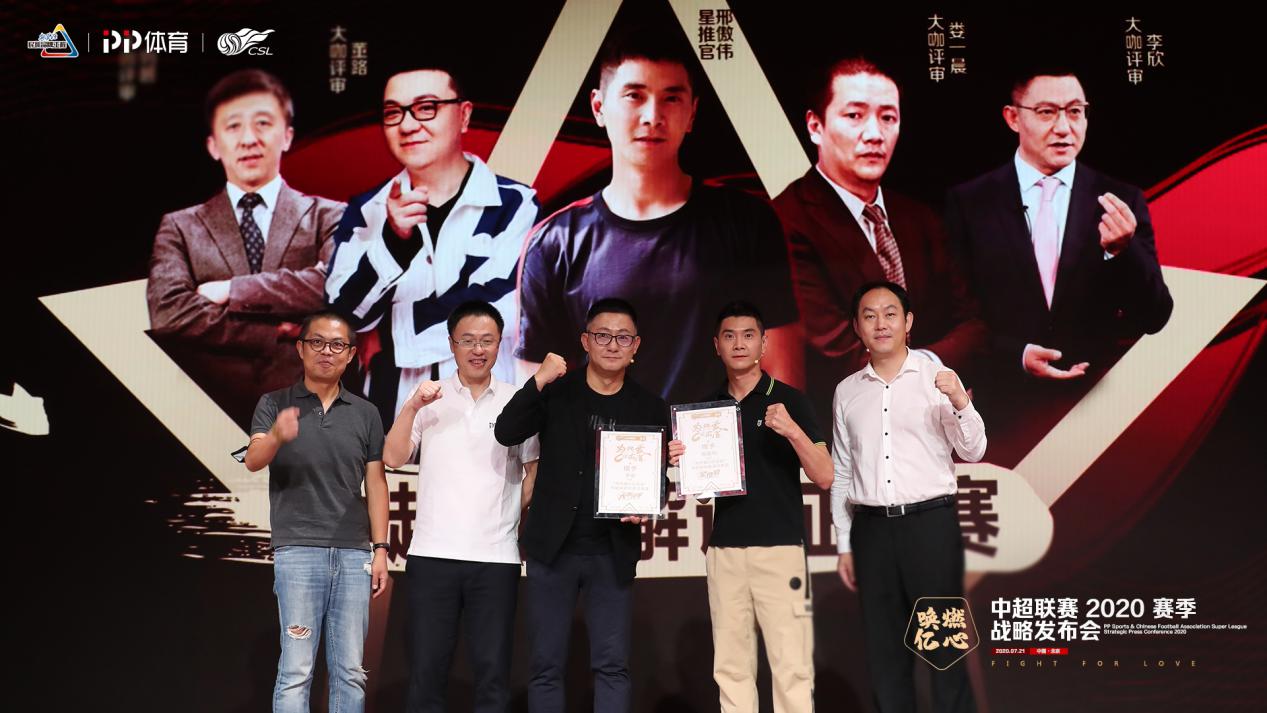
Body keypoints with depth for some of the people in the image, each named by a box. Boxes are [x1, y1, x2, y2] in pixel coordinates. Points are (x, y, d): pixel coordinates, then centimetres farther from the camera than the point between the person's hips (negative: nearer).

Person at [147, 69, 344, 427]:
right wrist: (276, 333, -6)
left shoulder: (328, 217, 11)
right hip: (213, 417, 0)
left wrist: (232, 290, -5)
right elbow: (168, 313, -2)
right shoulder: (180, 227, 14)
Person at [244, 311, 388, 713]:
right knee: (296, 670, -3)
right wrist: (276, 437, -36)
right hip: (298, 551, -3)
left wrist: (381, 550, 3)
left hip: (354, 553, 3)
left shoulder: (366, 414, 11)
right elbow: (253, 461, -13)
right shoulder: (274, 404, 4)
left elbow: (376, 483, 10)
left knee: (350, 672, 5)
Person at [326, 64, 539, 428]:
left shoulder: (514, 204, -3)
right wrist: (393, 239, -20)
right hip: (392, 412, 2)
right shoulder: (366, 211, 7)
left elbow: (496, 309, -12)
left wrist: (388, 335, -3)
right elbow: (343, 315, -4)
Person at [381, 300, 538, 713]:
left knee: (493, 671, 5)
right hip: (432, 553, 0)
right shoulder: (430, 399, 5)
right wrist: (412, 406, -16)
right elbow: (392, 459, -3)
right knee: (426, 669, 5)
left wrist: (530, 530, -7)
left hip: (497, 556, 0)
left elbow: (533, 472, 7)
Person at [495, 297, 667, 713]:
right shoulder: (556, 391, 1)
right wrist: (538, 382, -23)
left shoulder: (650, 408, 5)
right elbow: (505, 434, -11)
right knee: (546, 664, 5)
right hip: (553, 546, 0)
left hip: (613, 552, 1)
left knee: (612, 665, 1)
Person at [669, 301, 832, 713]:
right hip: (724, 551, 4)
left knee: (791, 667, -6)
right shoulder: (706, 407, 12)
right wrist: (681, 463, -3)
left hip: (780, 549, -4)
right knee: (730, 667, 6)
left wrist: (793, 431, -21)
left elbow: (824, 478, -5)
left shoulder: (788, 400, -1)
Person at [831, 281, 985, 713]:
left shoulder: (938, 378, 0)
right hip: (871, 528, 3)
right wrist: (844, 544, 12)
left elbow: (972, 452, -3)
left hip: (931, 522, -3)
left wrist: (959, 402, -22)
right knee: (883, 648, 10)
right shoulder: (847, 391, 9)